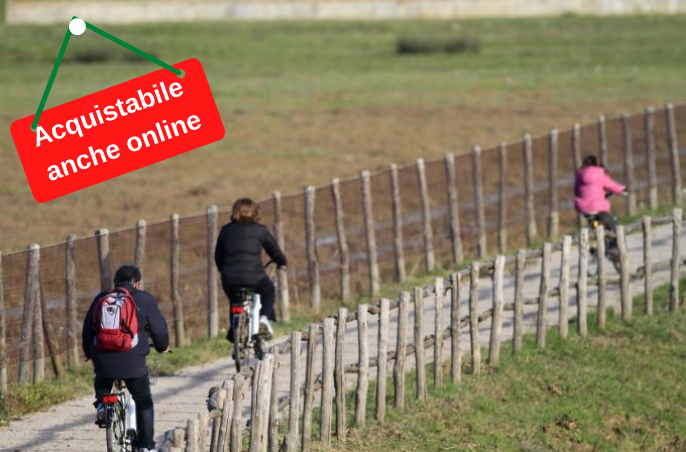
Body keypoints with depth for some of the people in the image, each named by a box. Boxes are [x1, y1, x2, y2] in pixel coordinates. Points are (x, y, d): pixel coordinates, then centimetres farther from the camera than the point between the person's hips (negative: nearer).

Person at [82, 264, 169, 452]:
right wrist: (162, 347, 31)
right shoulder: (144, 299, 7)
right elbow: (159, 328, 11)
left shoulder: (101, 299, 15)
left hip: (103, 360, 3)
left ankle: (101, 404, 7)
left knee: (102, 384, 36)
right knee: (144, 401, 14)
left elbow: (87, 329, 20)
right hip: (133, 362, -2)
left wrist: (89, 353, 35)